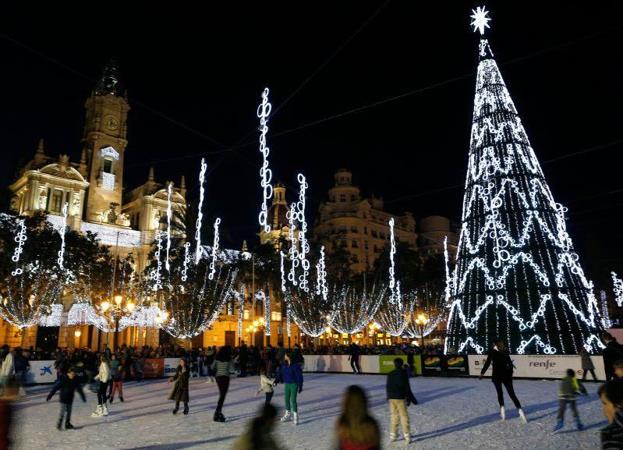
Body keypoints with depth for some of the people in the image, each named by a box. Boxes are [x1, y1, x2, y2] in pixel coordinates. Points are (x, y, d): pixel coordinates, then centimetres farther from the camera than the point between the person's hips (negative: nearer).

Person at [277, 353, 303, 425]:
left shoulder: (296, 365, -18)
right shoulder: (283, 365, -2)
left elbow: (299, 376, -13)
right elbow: (280, 374, 5)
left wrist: (300, 387, -12)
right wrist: (277, 381, -9)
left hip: (294, 384, -6)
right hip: (287, 384, 6)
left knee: (293, 400, -9)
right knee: (287, 399, 14)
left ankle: (295, 416, 4)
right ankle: (288, 415, 32)